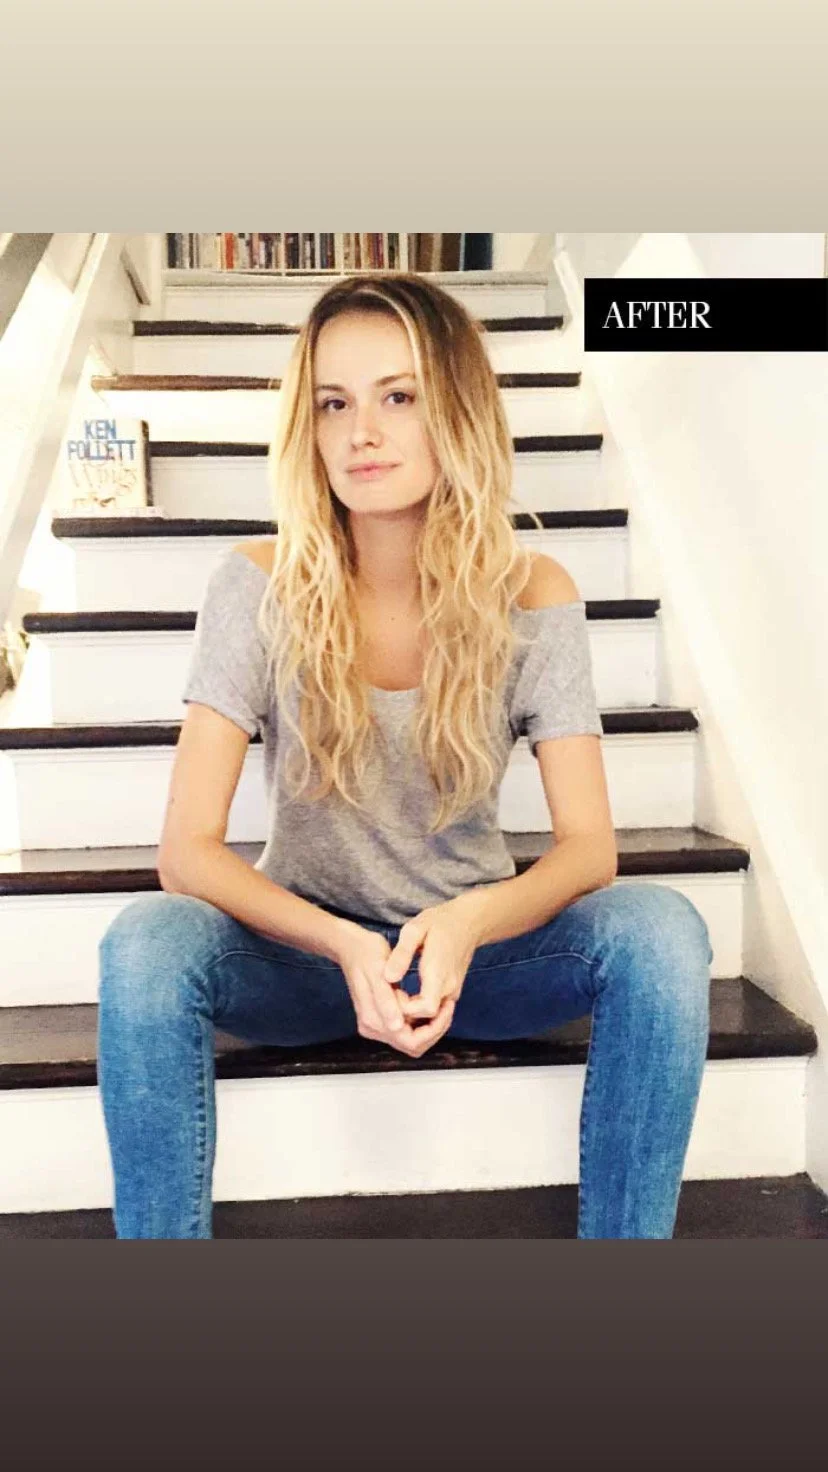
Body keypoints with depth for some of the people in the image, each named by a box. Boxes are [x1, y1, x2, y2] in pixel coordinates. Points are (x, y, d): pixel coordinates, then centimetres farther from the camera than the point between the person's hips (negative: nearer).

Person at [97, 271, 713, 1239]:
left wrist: (469, 924, -34)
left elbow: (587, 843, -13)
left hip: (473, 944, 1)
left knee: (661, 930, -27)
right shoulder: (262, 586, -13)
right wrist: (348, 949, -33)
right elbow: (187, 850, -17)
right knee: (146, 942, -31)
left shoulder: (529, 595, -10)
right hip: (306, 947, 0)